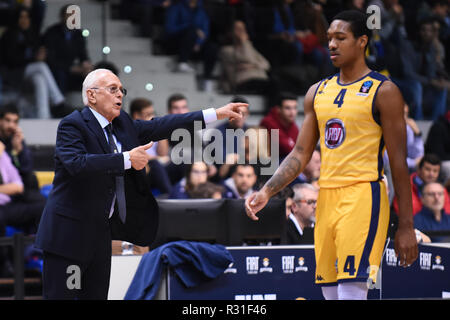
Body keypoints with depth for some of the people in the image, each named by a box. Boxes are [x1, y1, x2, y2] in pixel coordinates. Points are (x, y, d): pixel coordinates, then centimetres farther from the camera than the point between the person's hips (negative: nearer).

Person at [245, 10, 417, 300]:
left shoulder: (383, 91, -4)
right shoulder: (317, 93, 14)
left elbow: (399, 162, -5)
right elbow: (301, 154, 15)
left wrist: (406, 225, -8)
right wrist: (267, 192, 0)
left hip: (363, 196, -7)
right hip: (326, 198, 7)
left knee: (352, 290, -18)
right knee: (331, 291, 7)